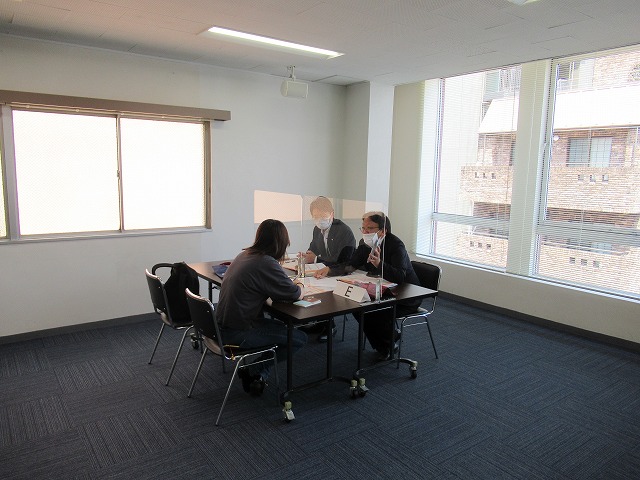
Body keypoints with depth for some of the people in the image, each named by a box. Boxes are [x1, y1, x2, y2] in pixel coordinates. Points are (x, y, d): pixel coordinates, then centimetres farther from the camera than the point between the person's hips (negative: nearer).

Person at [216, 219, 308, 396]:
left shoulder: (244, 255, 5)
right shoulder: (266, 263, -21)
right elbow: (296, 295, -13)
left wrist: (293, 285, 11)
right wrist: (300, 286, 10)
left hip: (223, 324, 9)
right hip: (237, 333, -9)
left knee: (281, 326, 27)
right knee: (299, 338, 3)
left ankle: (253, 369, 20)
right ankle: (257, 371, 11)